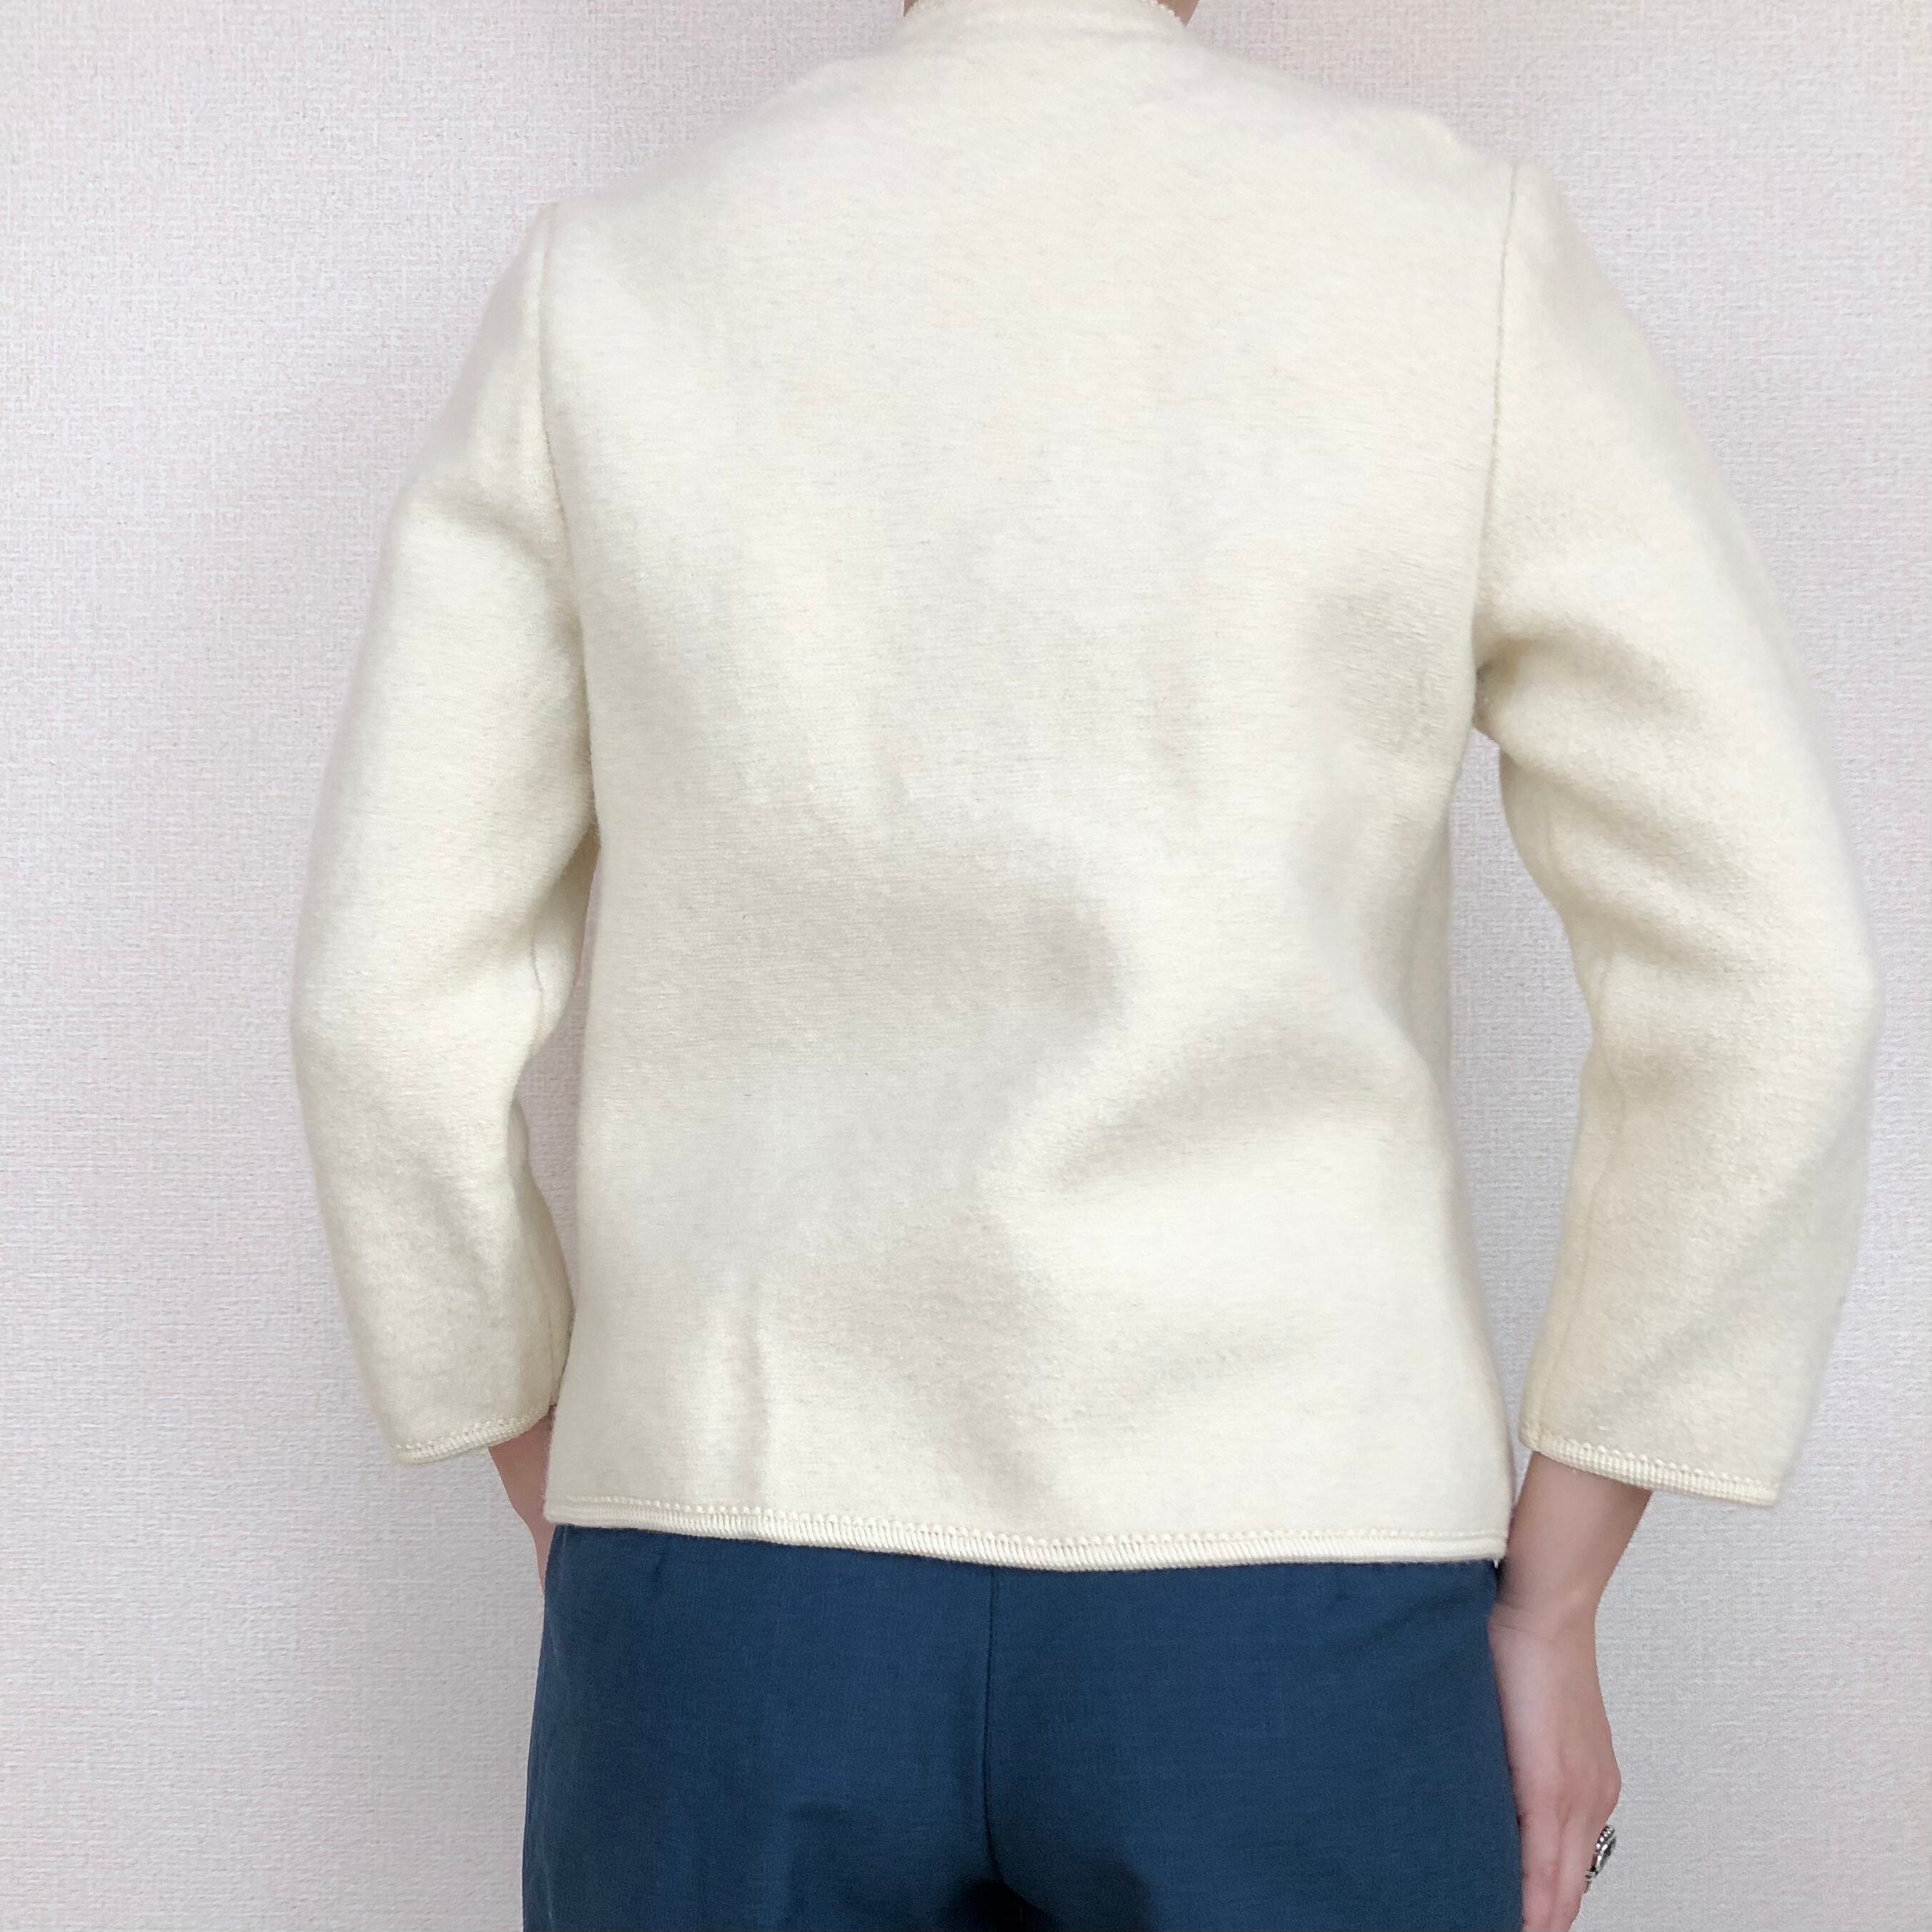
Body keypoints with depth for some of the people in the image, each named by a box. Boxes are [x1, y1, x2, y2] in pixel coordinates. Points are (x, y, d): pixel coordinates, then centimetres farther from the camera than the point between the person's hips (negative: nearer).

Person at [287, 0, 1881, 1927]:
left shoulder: (599, 286, 0)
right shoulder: (1464, 255, -4)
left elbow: (392, 1005, -2)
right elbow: (1763, 983, -8)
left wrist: (584, 1552, 12)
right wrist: (1546, 1610, 3)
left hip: (756, 1614, 2)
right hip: (1273, 1624, -1)